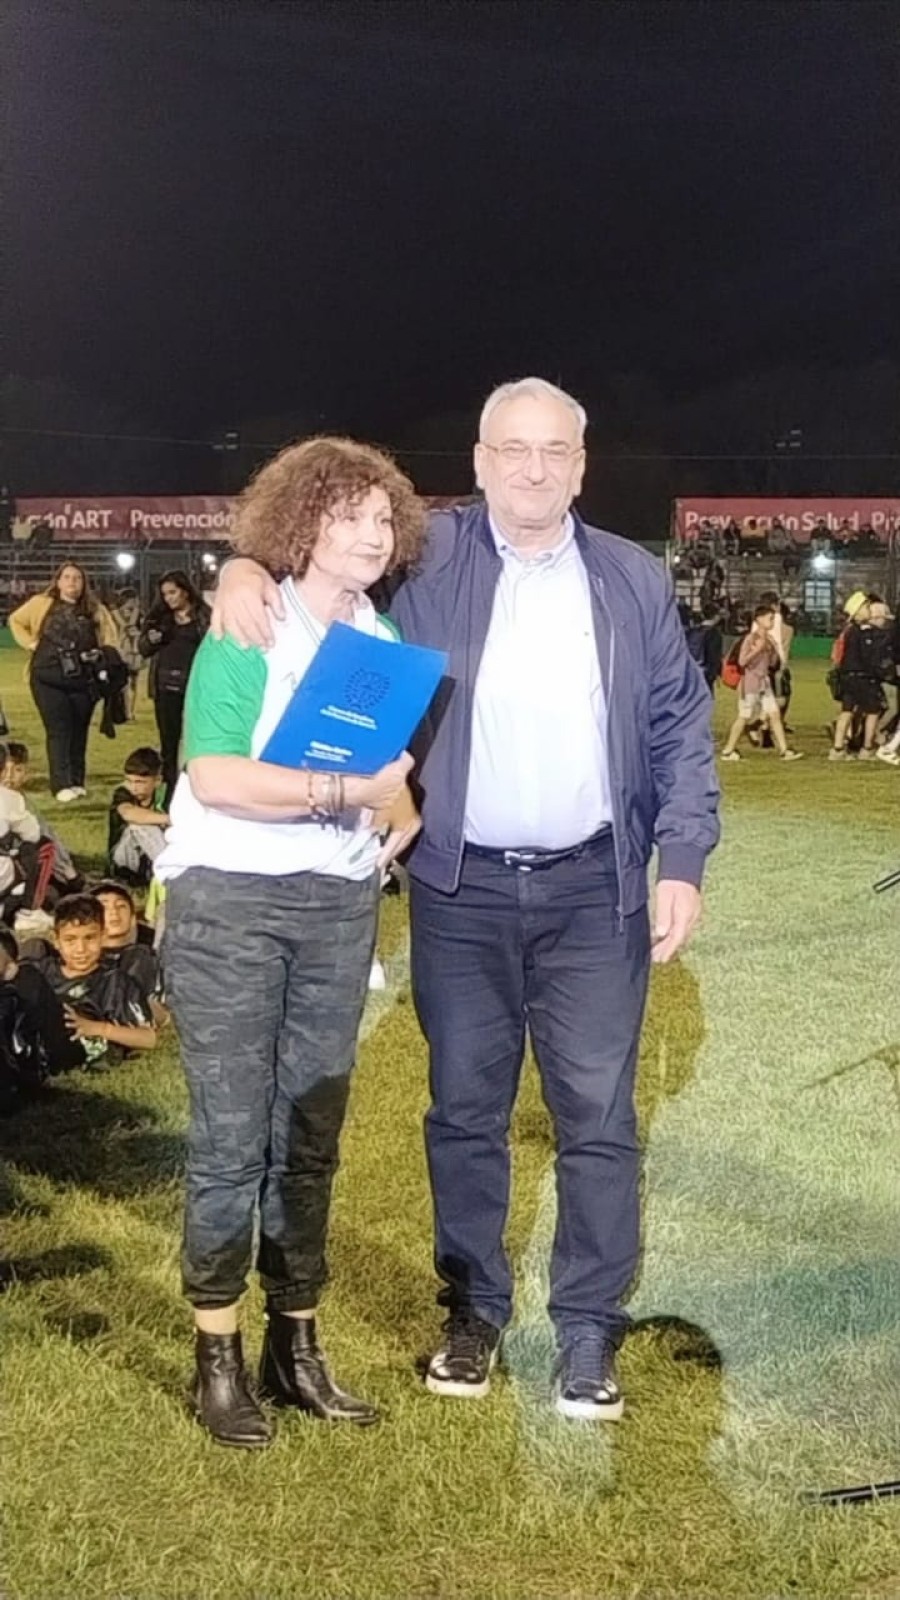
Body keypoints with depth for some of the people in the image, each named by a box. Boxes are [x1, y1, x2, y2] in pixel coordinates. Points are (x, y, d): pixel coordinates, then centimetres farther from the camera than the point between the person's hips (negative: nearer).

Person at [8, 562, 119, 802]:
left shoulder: (94, 609, 4)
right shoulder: (42, 604, 0)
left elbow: (110, 635, 16)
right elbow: (16, 621, 12)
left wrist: (102, 652, -1)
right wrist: (32, 643, 1)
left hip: (83, 680, 3)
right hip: (49, 678, -3)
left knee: (78, 731, 9)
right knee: (58, 731, -7)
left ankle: (77, 782, 18)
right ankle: (62, 785, -10)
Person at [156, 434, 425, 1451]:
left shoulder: (385, 642, 11)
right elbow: (213, 776, -19)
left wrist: (403, 818, 3)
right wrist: (341, 791, -25)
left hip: (340, 908, 6)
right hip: (230, 901, -6)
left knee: (310, 1132, 10)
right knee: (231, 1134, -2)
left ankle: (295, 1346, 22)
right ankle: (217, 1358, 11)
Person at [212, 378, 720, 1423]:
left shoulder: (634, 581, 5)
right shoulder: (428, 556, 1)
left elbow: (681, 731, 5)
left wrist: (682, 862, -4)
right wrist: (247, 569, -13)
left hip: (593, 887, 0)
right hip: (461, 888, 0)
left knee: (597, 1115, 2)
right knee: (465, 1108, 10)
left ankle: (589, 1329, 16)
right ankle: (475, 1309, 26)